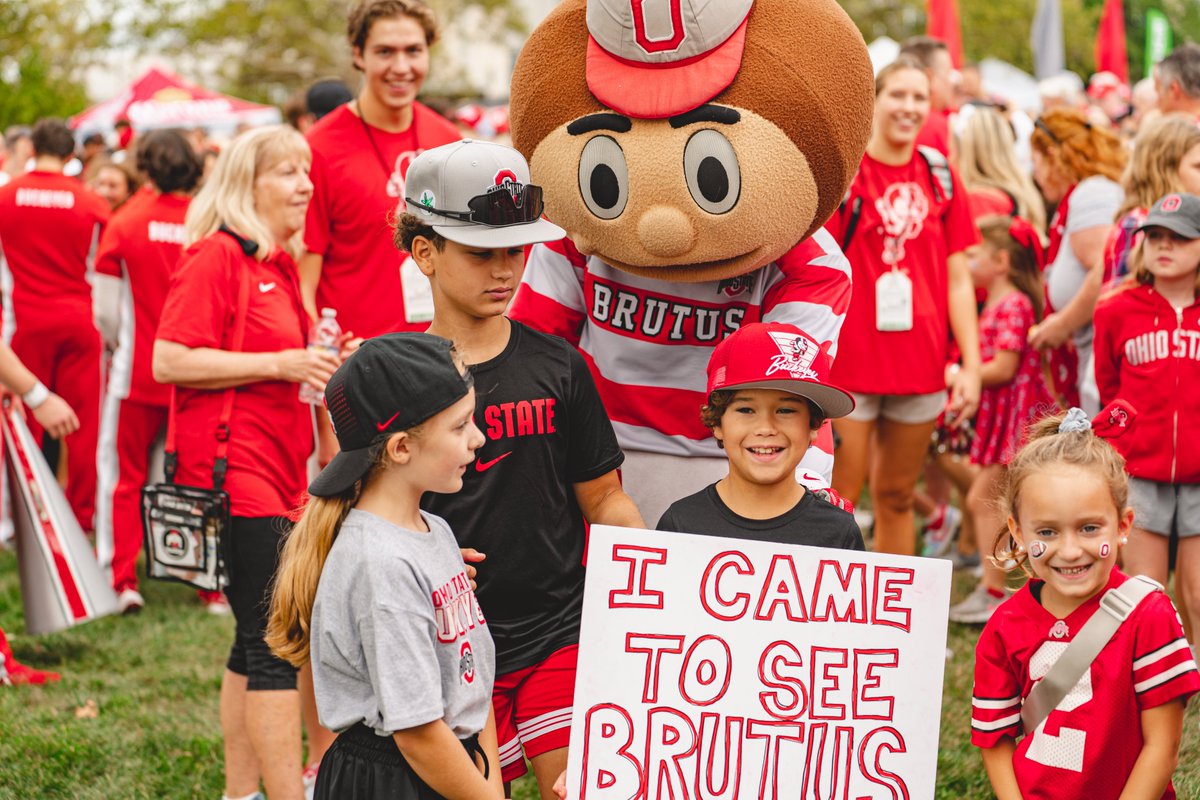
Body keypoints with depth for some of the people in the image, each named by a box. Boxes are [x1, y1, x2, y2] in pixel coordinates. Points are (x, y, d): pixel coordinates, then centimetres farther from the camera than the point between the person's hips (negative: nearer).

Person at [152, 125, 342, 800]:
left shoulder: (279, 263, 18)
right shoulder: (216, 255, -11)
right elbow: (169, 361, -19)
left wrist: (319, 358, 13)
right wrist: (281, 364, -19)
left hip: (277, 476, 10)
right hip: (234, 473, -10)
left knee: (259, 641, 13)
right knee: (276, 641, -11)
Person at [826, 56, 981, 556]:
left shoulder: (940, 177, 7)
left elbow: (957, 279, 9)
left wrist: (971, 365, 3)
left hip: (920, 364, 4)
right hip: (850, 363, -4)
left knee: (897, 498, 13)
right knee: (837, 503, -2)